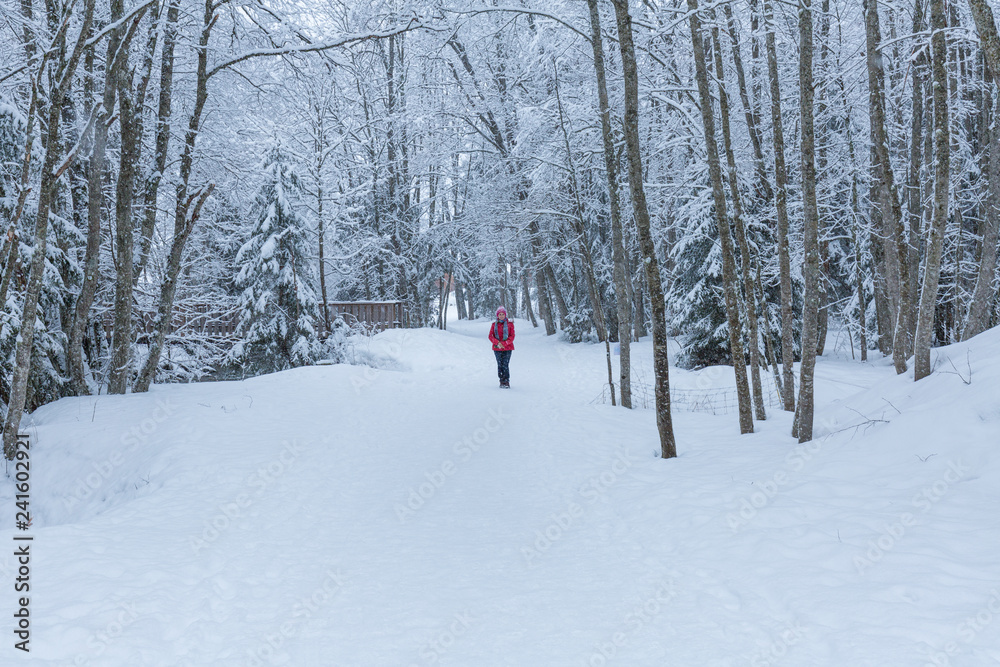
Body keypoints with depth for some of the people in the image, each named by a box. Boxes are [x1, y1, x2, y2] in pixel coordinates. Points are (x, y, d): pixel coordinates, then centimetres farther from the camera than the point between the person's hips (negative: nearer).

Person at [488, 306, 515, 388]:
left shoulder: (510, 324, 4)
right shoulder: (494, 325, 9)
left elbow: (512, 336, -1)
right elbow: (490, 336, 4)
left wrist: (504, 344, -13)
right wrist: (497, 343, -12)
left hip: (507, 348, -2)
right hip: (497, 348, 2)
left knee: (505, 365, -10)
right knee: (500, 365, 0)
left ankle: (506, 382, -6)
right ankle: (501, 381, 6)